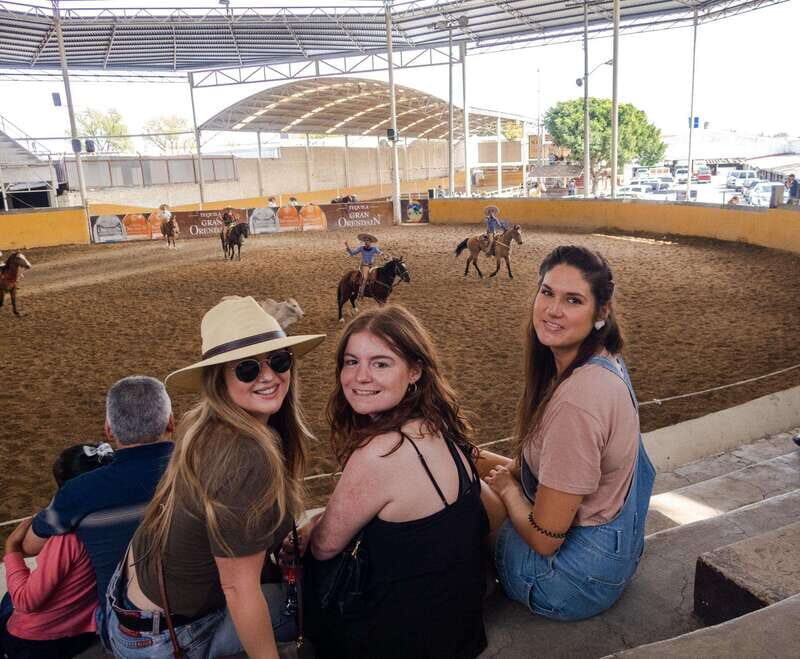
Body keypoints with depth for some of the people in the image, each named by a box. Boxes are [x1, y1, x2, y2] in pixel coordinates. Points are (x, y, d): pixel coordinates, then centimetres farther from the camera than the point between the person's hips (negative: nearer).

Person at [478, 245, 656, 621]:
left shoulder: (577, 399, -35)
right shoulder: (604, 361, -4)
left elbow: (544, 538, -26)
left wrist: (507, 487, -8)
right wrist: (516, 470, 1)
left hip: (578, 573, -9)